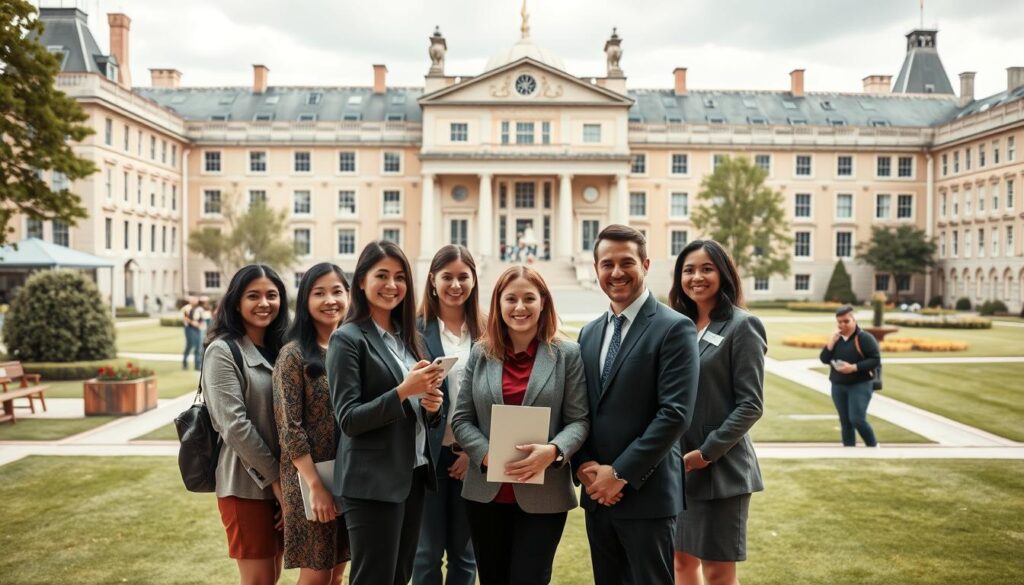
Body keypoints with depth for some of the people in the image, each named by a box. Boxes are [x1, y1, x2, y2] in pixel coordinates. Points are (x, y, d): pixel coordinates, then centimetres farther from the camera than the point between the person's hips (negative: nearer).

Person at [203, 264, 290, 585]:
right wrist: (275, 478, -14)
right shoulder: (223, 351, -9)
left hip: (281, 482, 6)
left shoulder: (280, 349, 10)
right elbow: (234, 425, -16)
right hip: (247, 483, -6)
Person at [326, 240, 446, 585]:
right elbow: (348, 419, -15)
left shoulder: (406, 337, 11)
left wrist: (431, 404, -6)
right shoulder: (348, 339, -10)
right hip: (372, 482, -7)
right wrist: (403, 391, -25)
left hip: (413, 475, 7)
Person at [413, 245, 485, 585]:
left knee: (465, 551, 14)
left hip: (472, 457, 2)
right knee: (428, 552, 8)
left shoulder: (485, 333, 4)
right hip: (429, 453, -2)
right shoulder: (417, 330, -3)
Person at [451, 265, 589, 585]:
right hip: (485, 493, 3)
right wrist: (486, 454, -14)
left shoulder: (567, 354, -1)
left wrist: (553, 451, -24)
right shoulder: (480, 354, 6)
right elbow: (461, 419, 4)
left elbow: (579, 420, -5)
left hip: (543, 496, -3)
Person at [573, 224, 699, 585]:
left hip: (647, 495, -6)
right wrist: (584, 467, -4)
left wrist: (620, 474, -15)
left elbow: (676, 413, -16)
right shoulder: (589, 333, 12)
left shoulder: (674, 328, -9)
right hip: (597, 494, 6)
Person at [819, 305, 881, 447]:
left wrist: (854, 367, -23)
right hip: (838, 387, 6)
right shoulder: (836, 338, 9)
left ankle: (873, 445, 9)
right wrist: (832, 342, -11)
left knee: (857, 419, -13)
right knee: (845, 422, 8)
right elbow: (824, 359, 4)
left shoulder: (864, 338, -9)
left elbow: (876, 360, -14)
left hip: (860, 386, -6)